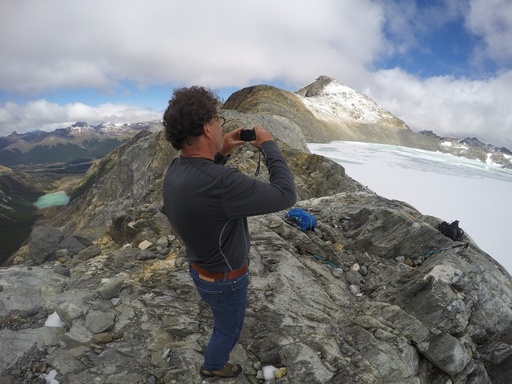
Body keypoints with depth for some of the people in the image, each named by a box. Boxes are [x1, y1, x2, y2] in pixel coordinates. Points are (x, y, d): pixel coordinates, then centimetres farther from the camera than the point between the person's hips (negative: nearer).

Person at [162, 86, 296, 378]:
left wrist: (222, 154, -1)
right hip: (224, 278, -8)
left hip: (201, 266, 9)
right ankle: (214, 367, 56)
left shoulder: (175, 171, -13)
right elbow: (286, 195, -32)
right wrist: (268, 145, -21)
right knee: (229, 328, 25)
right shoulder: (222, 182, -42)